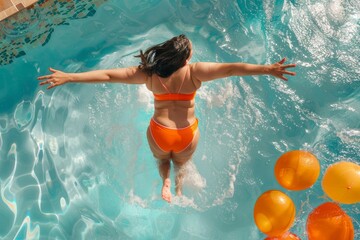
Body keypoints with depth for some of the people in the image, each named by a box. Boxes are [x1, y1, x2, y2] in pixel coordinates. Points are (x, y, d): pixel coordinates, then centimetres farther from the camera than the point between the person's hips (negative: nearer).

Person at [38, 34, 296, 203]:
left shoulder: (149, 73, -9)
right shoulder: (195, 72, -14)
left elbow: (108, 75, -9)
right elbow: (232, 68, -18)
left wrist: (68, 77, -4)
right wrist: (267, 69, -16)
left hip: (159, 133, 1)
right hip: (187, 135, 0)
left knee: (162, 158, 36)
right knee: (181, 163, 33)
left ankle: (166, 182, 21)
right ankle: (179, 189, 30)